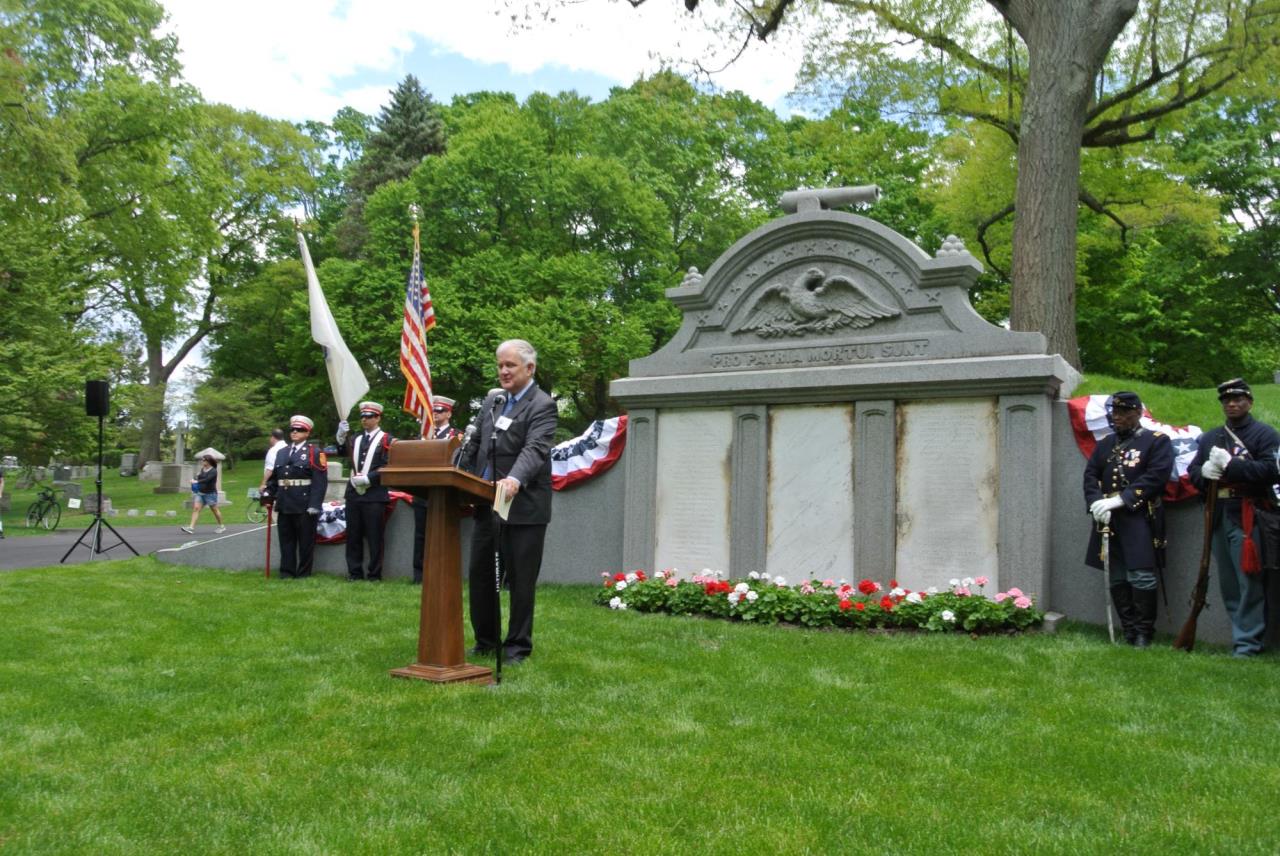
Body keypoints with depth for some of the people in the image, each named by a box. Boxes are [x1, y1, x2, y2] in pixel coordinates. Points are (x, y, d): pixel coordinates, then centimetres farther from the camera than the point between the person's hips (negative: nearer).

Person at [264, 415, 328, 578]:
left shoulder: (314, 453, -4)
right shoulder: (281, 452, 15)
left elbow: (320, 481, -11)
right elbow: (273, 477, 17)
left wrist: (315, 504, -18)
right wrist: (269, 496, 3)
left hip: (304, 506, -6)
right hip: (284, 505, 6)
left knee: (306, 540, 3)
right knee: (286, 540, 10)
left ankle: (304, 574, 11)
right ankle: (287, 572, 17)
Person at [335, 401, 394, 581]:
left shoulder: (386, 440, 0)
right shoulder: (355, 438, 16)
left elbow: (388, 467, -8)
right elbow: (344, 453, 0)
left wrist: (367, 478, -14)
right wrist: (341, 437, -16)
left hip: (375, 495, -5)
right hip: (354, 493, 5)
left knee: (374, 536, -1)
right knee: (353, 536, 7)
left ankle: (374, 574, 6)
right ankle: (355, 572, 15)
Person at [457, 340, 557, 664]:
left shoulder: (542, 406, -9)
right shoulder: (491, 400, 14)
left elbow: (535, 449, -24)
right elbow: (475, 445, 19)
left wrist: (515, 479, -41)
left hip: (523, 508, -7)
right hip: (486, 505, 7)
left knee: (520, 579, 3)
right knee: (479, 575, 13)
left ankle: (518, 646, 15)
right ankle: (486, 641, 28)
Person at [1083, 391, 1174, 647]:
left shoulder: (1158, 441, 2)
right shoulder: (1105, 443, 18)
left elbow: (1156, 476, -11)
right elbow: (1091, 475, 10)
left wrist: (1121, 499, -19)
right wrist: (1096, 502, -9)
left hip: (1139, 519, -5)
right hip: (1108, 520, 5)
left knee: (1142, 577, -8)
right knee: (1116, 579, 7)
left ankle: (1144, 634, 3)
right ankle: (1128, 632, 16)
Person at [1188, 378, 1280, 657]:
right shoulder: (1209, 438, 19)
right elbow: (1193, 472, 15)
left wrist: (1230, 464, -18)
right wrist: (1204, 472, -8)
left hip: (1249, 519, -6)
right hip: (1219, 518, 6)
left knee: (1249, 583, -7)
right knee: (1228, 584, 10)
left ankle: (1246, 643, -4)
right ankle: (1243, 632, 19)